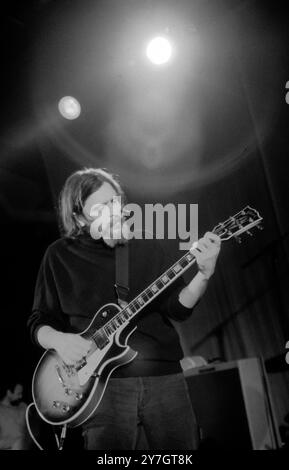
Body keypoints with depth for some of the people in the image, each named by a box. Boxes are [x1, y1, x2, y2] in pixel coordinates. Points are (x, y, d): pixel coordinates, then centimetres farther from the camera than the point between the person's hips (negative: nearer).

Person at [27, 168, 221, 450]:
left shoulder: (147, 247, 7)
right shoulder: (60, 255, 3)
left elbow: (177, 308, 2)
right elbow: (38, 322, 7)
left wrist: (204, 275, -14)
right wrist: (59, 339, -14)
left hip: (164, 376, 2)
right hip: (104, 383, -1)